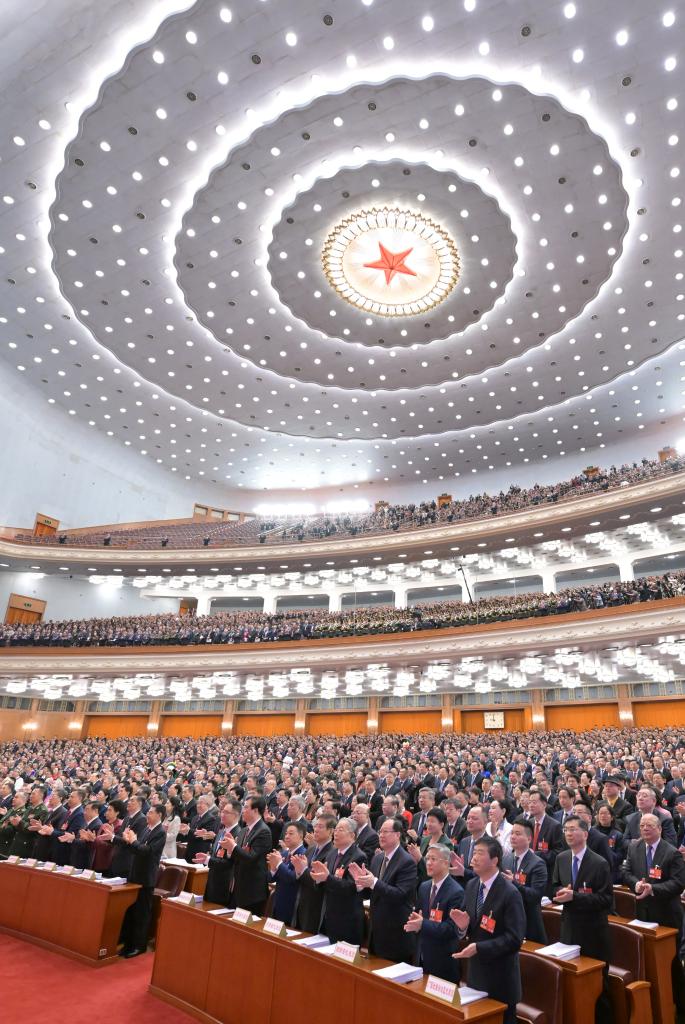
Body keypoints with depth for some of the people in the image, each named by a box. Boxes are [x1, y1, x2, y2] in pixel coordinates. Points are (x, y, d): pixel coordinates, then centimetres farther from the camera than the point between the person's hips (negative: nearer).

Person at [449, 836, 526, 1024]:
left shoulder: (510, 893, -20)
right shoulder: (471, 886, 1)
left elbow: (514, 939, -22)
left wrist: (479, 947, -28)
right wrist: (464, 925, -13)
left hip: (500, 977, -6)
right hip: (475, 970, 6)